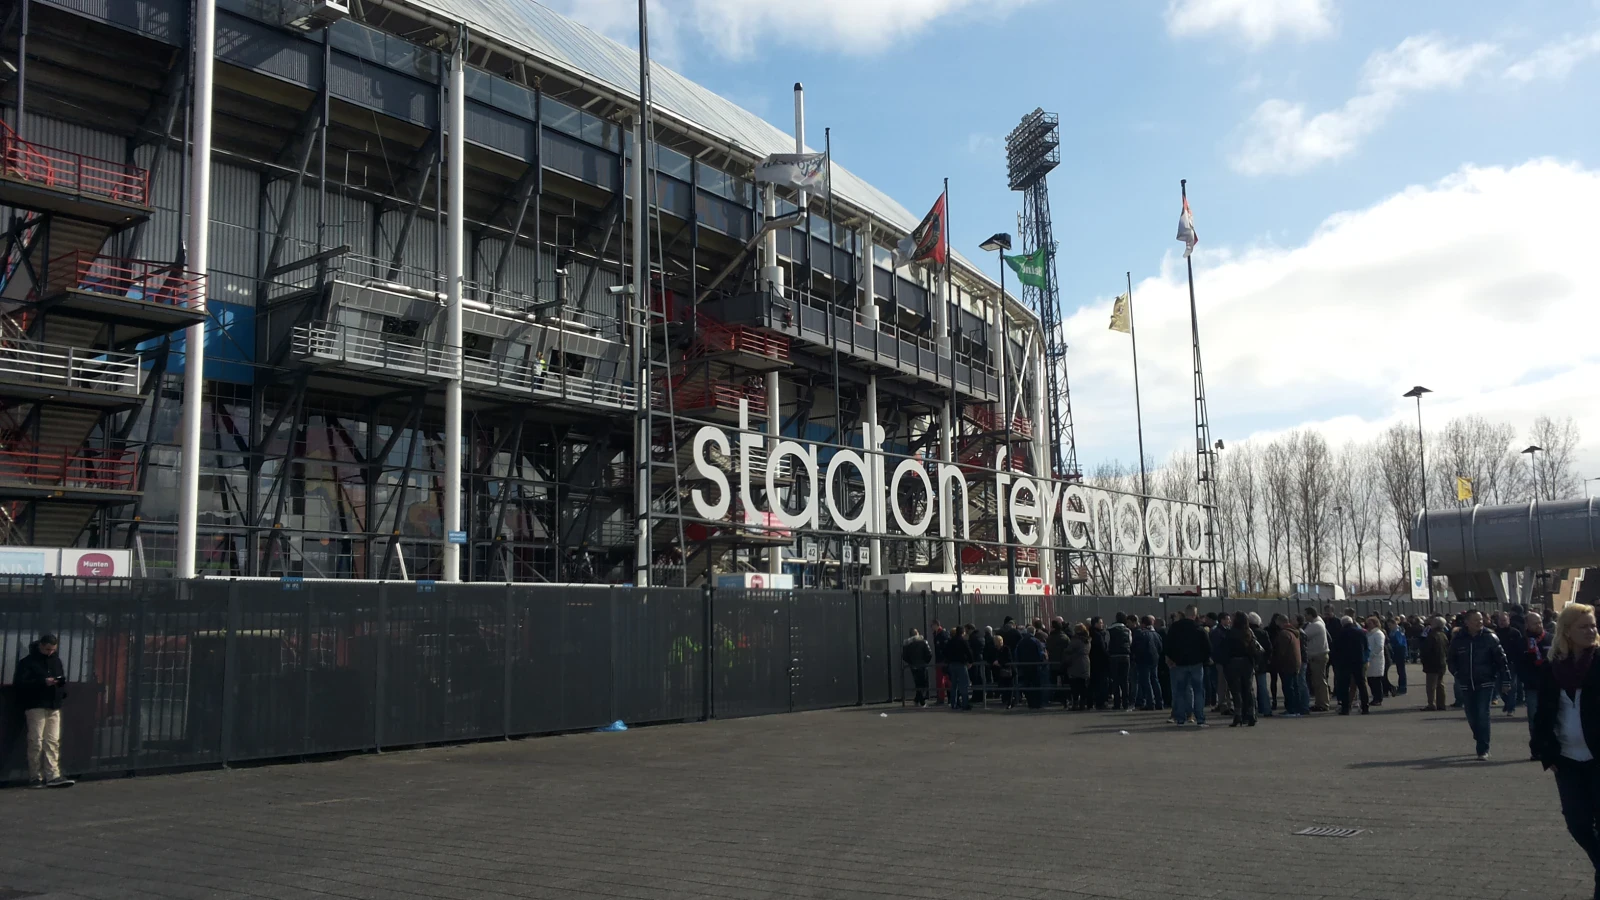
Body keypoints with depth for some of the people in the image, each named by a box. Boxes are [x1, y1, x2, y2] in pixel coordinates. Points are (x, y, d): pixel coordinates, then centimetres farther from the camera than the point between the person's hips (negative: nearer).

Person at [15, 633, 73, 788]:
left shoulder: (56, 661, 16)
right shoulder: (27, 662, -3)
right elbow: (19, 683, -12)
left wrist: (61, 682, 0)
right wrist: (42, 682, -21)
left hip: (54, 707, 6)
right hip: (36, 707, -6)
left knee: (53, 742, 0)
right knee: (36, 742, -5)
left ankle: (53, 776, -2)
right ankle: (35, 778, 2)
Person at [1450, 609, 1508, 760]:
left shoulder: (1490, 637, -7)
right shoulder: (1459, 639, 0)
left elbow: (1501, 658, -5)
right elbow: (1452, 659, 13)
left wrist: (1503, 678, -9)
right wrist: (1457, 674, 3)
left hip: (1485, 683, -3)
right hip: (1466, 684, 3)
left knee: (1483, 715, -10)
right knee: (1472, 717, 10)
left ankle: (1483, 749, -4)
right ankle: (1482, 742, 32)